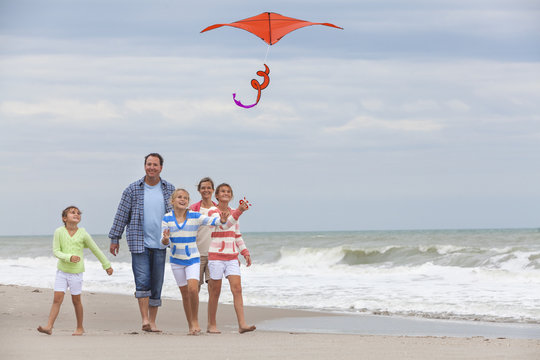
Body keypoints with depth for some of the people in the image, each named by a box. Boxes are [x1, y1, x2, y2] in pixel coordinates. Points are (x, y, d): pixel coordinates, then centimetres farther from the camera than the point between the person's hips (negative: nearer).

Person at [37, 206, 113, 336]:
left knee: (76, 300, 7)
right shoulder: (59, 232, -5)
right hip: (62, 271, 0)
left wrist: (107, 265, 13)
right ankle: (49, 327, -5)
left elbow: (96, 250, 6)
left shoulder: (83, 234, -5)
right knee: (57, 299, -5)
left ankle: (80, 328, 20)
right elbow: (56, 251, -7)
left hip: (76, 272, 0)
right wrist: (69, 257, -24)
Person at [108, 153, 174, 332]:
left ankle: (152, 322, 12)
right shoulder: (133, 189, 2)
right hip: (139, 242, -2)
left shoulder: (169, 190, 7)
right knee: (142, 282, -12)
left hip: (161, 244, 2)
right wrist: (114, 238, 4)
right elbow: (121, 215, 5)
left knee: (157, 284, 4)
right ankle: (144, 320, -12)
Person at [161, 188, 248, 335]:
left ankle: (195, 320, -2)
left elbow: (217, 222, -12)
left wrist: (238, 212, -25)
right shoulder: (167, 219, -2)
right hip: (176, 260, 2)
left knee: (193, 289, -21)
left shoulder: (196, 217, -7)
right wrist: (165, 239, -29)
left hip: (192, 259, -2)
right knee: (185, 293, 7)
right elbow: (165, 242, -4)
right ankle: (190, 325, 21)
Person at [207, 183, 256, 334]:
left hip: (232, 257, 5)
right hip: (216, 256, -5)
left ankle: (242, 324, -15)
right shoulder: (212, 212, -3)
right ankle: (211, 325, 11)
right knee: (215, 292, 0)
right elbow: (223, 225, -18)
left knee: (237, 289, -9)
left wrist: (245, 253, 14)